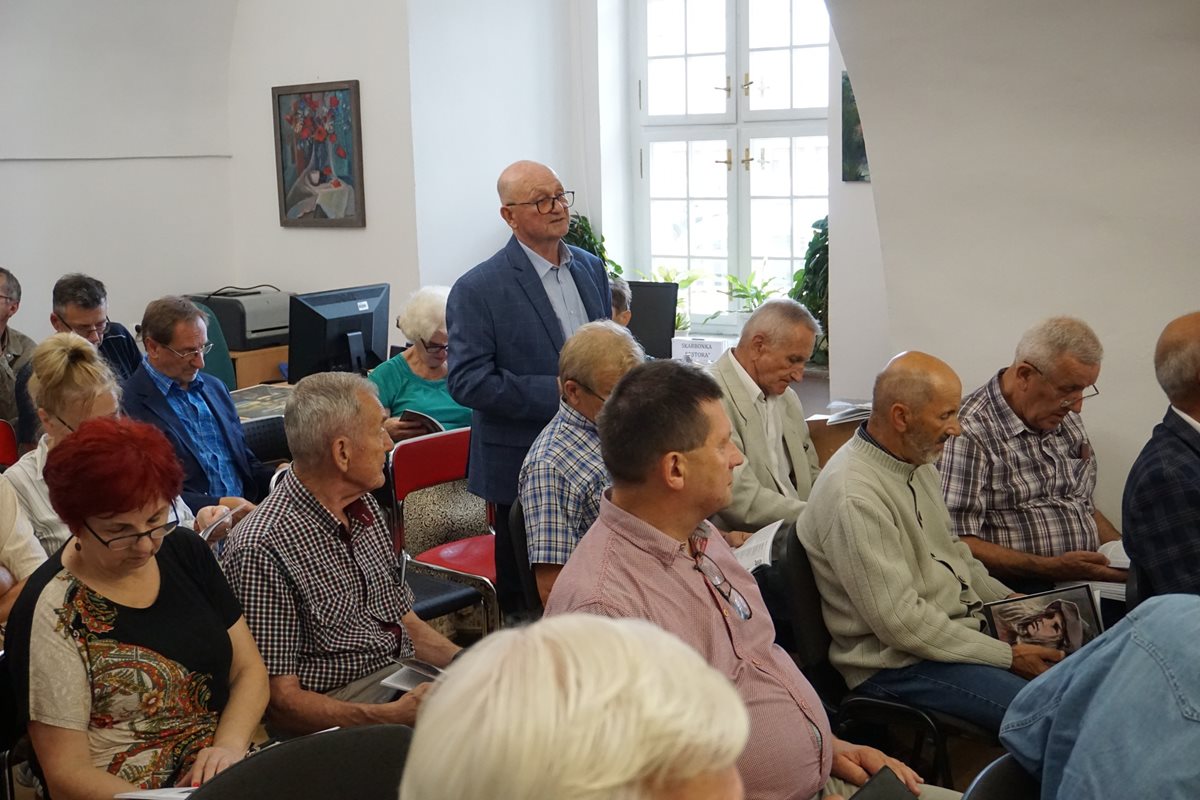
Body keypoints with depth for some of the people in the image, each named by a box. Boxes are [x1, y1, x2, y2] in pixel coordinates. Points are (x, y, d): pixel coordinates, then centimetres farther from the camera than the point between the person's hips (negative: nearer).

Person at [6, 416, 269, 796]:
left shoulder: (186, 550, 4)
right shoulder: (51, 612, -11)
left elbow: (249, 669, 8)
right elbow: (66, 773, -10)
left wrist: (230, 745, -10)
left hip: (230, 770, 5)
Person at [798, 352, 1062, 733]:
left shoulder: (918, 463, 8)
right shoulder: (853, 496, -23)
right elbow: (901, 623, -24)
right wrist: (1007, 657, -18)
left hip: (962, 628, 10)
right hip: (896, 664, -9)